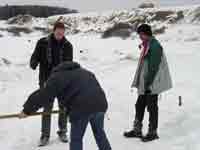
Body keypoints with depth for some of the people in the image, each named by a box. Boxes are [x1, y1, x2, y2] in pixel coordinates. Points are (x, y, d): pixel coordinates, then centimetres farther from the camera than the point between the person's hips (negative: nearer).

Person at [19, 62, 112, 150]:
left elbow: (43, 96, 1)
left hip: (83, 109, -6)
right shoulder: (83, 72, 30)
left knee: (76, 139, 9)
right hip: (100, 104, 7)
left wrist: (27, 110, 9)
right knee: (100, 134, 25)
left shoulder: (57, 77, 8)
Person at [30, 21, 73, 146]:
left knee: (64, 107, 8)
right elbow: (35, 56, -1)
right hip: (47, 80, -1)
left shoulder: (68, 45, -2)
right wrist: (34, 63, -24)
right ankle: (45, 135, 12)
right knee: (47, 107, 1)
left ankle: (62, 132, 25)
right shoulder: (43, 42, -5)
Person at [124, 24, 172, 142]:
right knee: (140, 105, 13)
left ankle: (153, 132, 13)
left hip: (152, 84, -9)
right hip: (144, 84, 9)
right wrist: (139, 82, 19)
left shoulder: (155, 46, -16)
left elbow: (153, 67, -21)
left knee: (152, 107, 1)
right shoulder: (146, 45, 14)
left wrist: (148, 83, -21)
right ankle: (137, 130, 23)